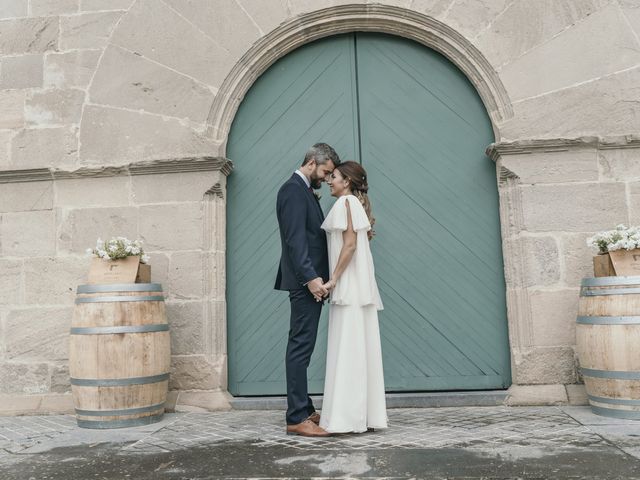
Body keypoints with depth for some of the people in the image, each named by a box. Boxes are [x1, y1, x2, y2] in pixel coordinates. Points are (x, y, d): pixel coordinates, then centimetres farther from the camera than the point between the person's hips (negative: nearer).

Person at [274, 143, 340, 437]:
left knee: (302, 347, 13)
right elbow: (295, 239, -20)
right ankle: (297, 418, -1)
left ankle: (303, 409, 22)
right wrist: (311, 277, -25)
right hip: (305, 283, -10)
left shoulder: (305, 192, 20)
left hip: (311, 282, 10)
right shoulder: (293, 190, -11)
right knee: (301, 347, -7)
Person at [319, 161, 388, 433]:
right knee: (360, 349, 7)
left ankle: (347, 418, -4)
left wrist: (333, 279, -17)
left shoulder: (345, 202, -6)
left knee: (347, 349, -8)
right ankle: (367, 415, 12)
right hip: (360, 287, 9)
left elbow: (350, 244, -16)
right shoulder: (357, 204, 20)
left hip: (349, 286, -9)